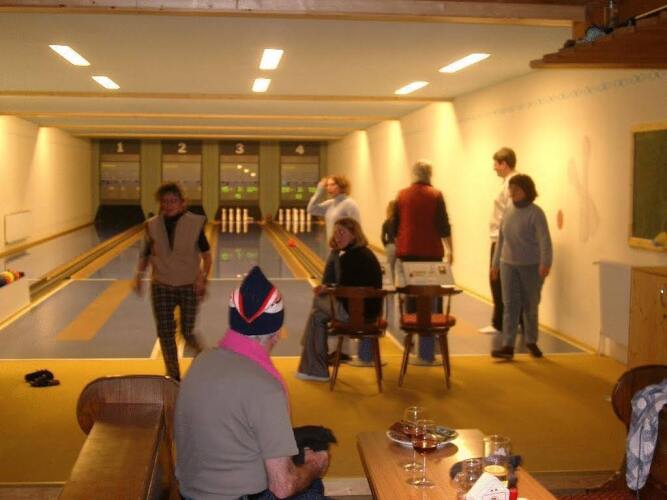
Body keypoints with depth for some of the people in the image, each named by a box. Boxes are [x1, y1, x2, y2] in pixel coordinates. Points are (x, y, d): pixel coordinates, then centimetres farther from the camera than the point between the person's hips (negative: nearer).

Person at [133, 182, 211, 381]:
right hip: (161, 287, 2)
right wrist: (139, 274, -7)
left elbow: (206, 255, -2)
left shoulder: (195, 223, -8)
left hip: (189, 286, -2)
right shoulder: (152, 225, -2)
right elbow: (146, 254, 8)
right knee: (165, 333, 3)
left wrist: (203, 278, -13)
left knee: (188, 332, 0)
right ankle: (173, 377, 18)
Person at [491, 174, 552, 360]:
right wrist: (495, 263, 14)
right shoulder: (508, 210, 5)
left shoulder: (535, 213, -11)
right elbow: (501, 238, 12)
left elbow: (544, 240, -18)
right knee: (510, 305, -1)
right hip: (508, 265, 4)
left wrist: (545, 263, -30)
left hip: (531, 266, -4)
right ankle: (508, 346, -3)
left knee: (530, 306, 10)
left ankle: (531, 342, 26)